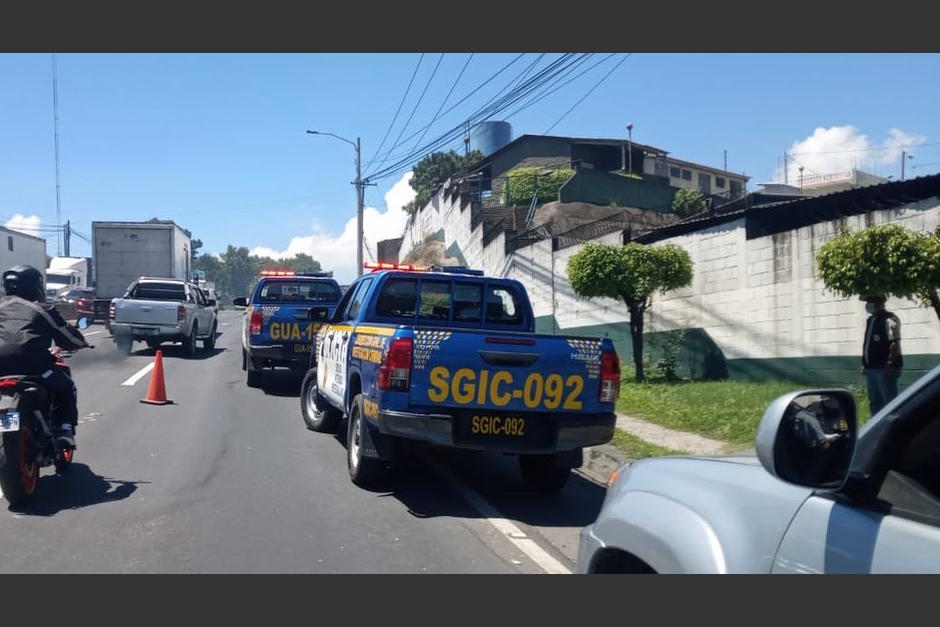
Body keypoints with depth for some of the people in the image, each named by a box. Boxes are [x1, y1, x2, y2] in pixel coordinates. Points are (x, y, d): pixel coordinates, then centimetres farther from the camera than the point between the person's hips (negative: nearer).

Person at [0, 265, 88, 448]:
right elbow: (68, 337, 15)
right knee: (66, 388, 18)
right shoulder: (42, 309, 11)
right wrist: (81, 342, 37)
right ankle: (65, 430, 2)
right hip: (30, 362, -4)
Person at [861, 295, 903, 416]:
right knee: (874, 402, 14)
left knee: (889, 402, -6)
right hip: (871, 368, 9)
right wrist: (864, 363, 18)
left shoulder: (889, 319, -11)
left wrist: (890, 364, -23)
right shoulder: (870, 320, 16)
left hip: (885, 369, -9)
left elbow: (895, 344, -18)